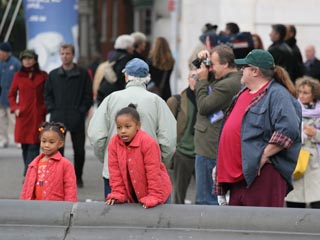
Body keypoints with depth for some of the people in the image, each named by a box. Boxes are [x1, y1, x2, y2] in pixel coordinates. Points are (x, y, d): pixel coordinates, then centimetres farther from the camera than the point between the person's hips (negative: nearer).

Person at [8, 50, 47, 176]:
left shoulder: (43, 76, 4)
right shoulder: (18, 76, 8)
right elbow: (11, 95, 14)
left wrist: (45, 109, -3)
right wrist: (15, 108, 0)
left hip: (38, 116, -2)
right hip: (23, 116, 2)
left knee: (33, 146, -10)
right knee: (25, 146, 5)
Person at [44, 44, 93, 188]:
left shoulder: (83, 74, 2)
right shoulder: (53, 75, 9)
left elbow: (88, 96, 3)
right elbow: (47, 94, 13)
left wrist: (81, 111, -7)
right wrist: (52, 109, 0)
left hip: (77, 120, -2)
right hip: (57, 119, 2)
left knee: (79, 150, 2)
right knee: (57, 149, 0)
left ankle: (78, 178, 15)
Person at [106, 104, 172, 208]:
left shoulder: (148, 143, -23)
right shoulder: (113, 143, -9)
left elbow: (153, 172, -21)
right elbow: (115, 171, -5)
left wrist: (153, 197, -22)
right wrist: (117, 194, -10)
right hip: (131, 195, 4)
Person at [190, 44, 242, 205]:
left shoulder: (227, 85, -20)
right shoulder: (237, 80, 13)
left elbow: (203, 107, -16)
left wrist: (202, 80, -7)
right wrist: (203, 62, 8)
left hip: (210, 151, -11)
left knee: (206, 200, -6)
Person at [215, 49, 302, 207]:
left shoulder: (277, 94, -11)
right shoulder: (243, 93, 19)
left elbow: (289, 129, -24)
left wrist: (264, 155, -22)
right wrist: (221, 166, 25)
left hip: (262, 174, -9)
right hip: (238, 174, 9)